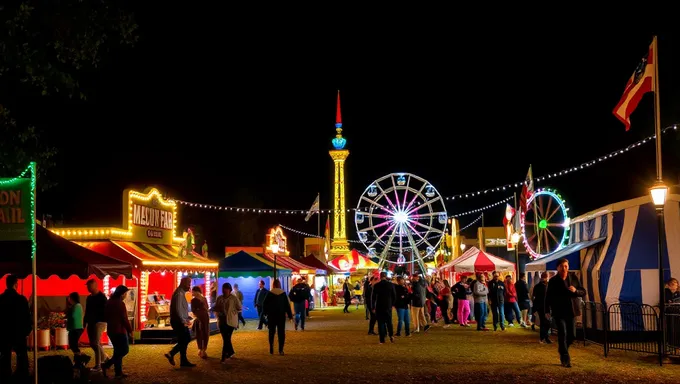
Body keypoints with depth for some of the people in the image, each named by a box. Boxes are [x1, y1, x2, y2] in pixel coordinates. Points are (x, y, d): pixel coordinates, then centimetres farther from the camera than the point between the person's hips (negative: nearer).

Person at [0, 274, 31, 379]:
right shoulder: (21, 299, -10)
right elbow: (27, 317, -9)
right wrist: (27, 329, 4)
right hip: (18, 333, -3)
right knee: (22, 359, 3)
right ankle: (22, 378, -1)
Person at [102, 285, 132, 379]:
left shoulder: (109, 302, 11)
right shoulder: (120, 303, -16)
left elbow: (106, 316, 18)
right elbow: (124, 319, -17)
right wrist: (130, 330, -9)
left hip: (111, 330, 9)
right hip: (120, 330, -9)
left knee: (118, 351, 14)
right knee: (124, 350, -3)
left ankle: (118, 372, 13)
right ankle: (106, 365, -13)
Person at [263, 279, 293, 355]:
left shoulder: (269, 294, -6)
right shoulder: (283, 294, -3)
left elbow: (265, 305, -3)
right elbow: (287, 305, -1)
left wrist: (265, 313, 11)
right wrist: (290, 315, 5)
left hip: (271, 315, 0)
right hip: (281, 315, 0)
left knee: (271, 332, 11)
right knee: (281, 332, 3)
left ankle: (271, 350, 10)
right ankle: (281, 350, -5)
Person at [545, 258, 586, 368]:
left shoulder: (573, 278, 5)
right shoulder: (553, 281, -3)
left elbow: (583, 292, 7)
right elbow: (548, 297, -2)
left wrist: (575, 291, -15)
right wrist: (547, 311, -10)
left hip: (571, 311, 4)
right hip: (559, 312, -3)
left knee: (572, 335, 5)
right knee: (562, 334, -11)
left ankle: (562, 350, 32)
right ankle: (565, 359, -5)